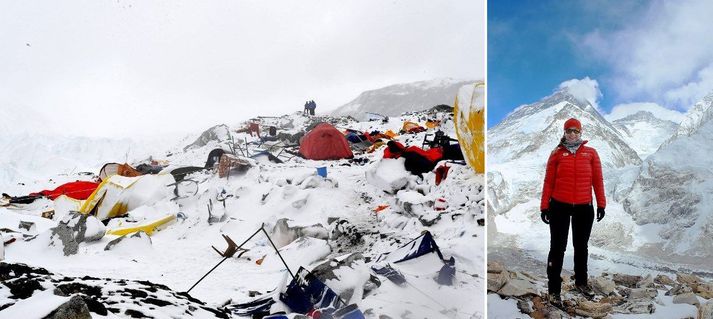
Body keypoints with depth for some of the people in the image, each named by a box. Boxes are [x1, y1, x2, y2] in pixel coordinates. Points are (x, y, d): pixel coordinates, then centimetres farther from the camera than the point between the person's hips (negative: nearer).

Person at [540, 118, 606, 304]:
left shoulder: (591, 153, 4)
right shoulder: (557, 154, 1)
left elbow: (597, 180, 6)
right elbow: (549, 181, 1)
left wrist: (601, 204, 3)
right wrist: (544, 207, -1)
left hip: (584, 207, 2)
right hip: (560, 206, -2)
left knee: (581, 246, 16)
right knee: (558, 247, 1)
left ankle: (581, 282, 34)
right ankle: (554, 289, 9)